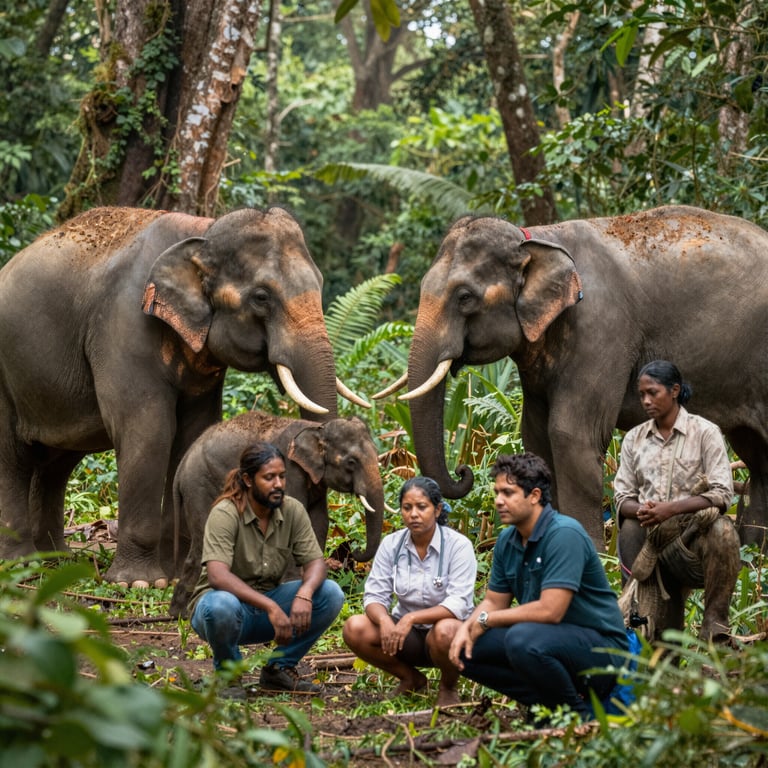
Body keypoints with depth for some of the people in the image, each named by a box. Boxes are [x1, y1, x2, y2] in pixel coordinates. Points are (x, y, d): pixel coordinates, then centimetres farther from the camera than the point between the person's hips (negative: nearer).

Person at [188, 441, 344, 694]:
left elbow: (315, 562, -6)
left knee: (331, 594, -16)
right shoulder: (225, 514, -20)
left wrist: (305, 593, -31)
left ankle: (279, 668, 1)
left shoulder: (293, 511, -3)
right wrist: (270, 607, -42)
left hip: (269, 602, 5)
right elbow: (217, 575, -32)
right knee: (222, 605, -41)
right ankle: (227, 670, -7)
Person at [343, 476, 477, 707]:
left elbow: (459, 603, -22)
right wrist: (385, 621, -30)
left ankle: (448, 687, -4)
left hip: (449, 629, -4)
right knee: (355, 628, -21)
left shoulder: (458, 545, -13)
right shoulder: (391, 545, -2)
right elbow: (374, 595, -6)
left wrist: (411, 618, -34)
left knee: (444, 632, -39)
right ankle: (411, 679, 4)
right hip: (407, 636, 4)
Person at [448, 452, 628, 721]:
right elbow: (494, 601, 14)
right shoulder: (507, 540, 7)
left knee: (522, 639, -35)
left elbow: (549, 611, -27)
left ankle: (579, 712, -12)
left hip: (600, 647, -9)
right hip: (545, 639, 9)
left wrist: (486, 620, -15)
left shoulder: (564, 534, -21)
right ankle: (549, 702, 0)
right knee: (467, 649, -1)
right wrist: (467, 628, -9)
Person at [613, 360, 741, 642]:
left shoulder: (704, 433, 1)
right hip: (650, 539, 4)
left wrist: (671, 508, -22)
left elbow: (722, 494, -9)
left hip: (694, 531, -4)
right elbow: (622, 496, 12)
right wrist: (639, 510, -14)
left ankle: (714, 625, -33)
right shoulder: (634, 439, 15)